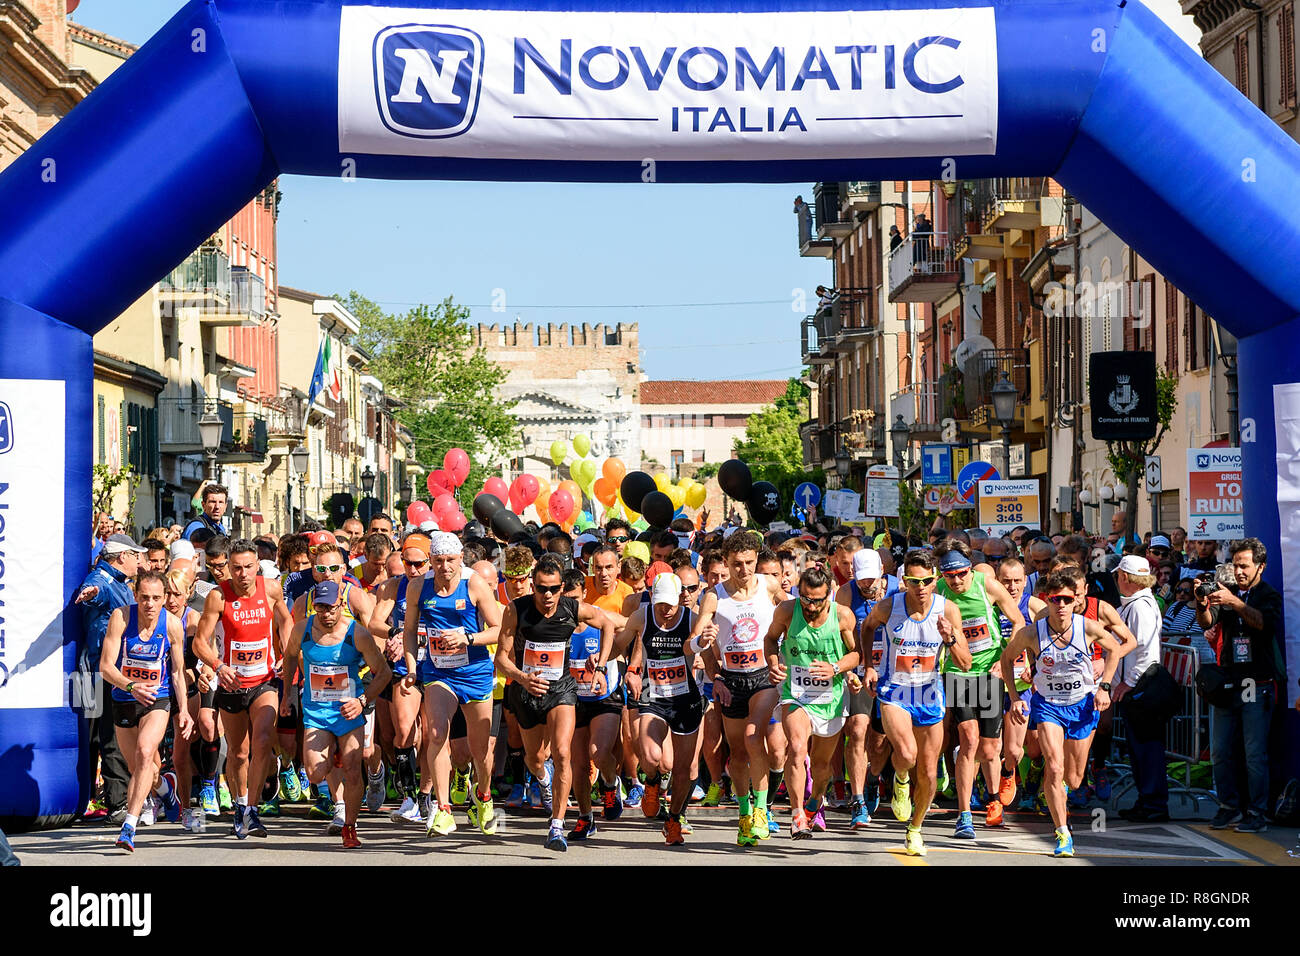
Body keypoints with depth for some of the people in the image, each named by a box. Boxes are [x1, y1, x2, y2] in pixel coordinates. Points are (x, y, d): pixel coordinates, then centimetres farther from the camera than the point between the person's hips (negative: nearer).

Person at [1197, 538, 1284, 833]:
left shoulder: (1270, 595, 0)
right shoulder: (1226, 593, 12)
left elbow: (1263, 621, -20)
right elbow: (1206, 622, -3)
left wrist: (1234, 602, -33)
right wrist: (1202, 604, -25)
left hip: (1257, 685, -5)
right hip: (1227, 683, 5)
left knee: (1255, 753, -6)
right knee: (1220, 751, 6)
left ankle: (1257, 814, 0)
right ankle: (1229, 807, 18)